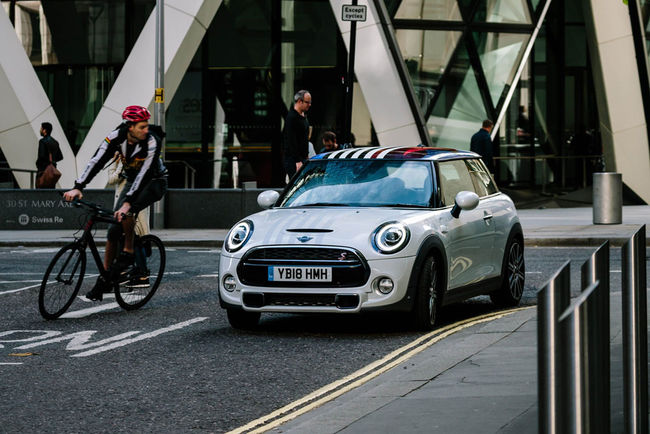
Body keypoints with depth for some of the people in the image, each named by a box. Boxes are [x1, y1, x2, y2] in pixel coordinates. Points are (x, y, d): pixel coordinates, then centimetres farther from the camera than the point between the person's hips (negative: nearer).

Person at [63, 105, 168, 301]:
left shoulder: (152, 141, -30)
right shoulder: (117, 136, -19)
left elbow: (144, 173, -38)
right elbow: (97, 161, -27)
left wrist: (128, 202, -48)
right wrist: (78, 187, -39)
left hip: (155, 182, -5)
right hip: (132, 181, 5)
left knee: (125, 212, -34)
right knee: (114, 230, -5)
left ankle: (128, 252, -14)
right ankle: (105, 279, 3)